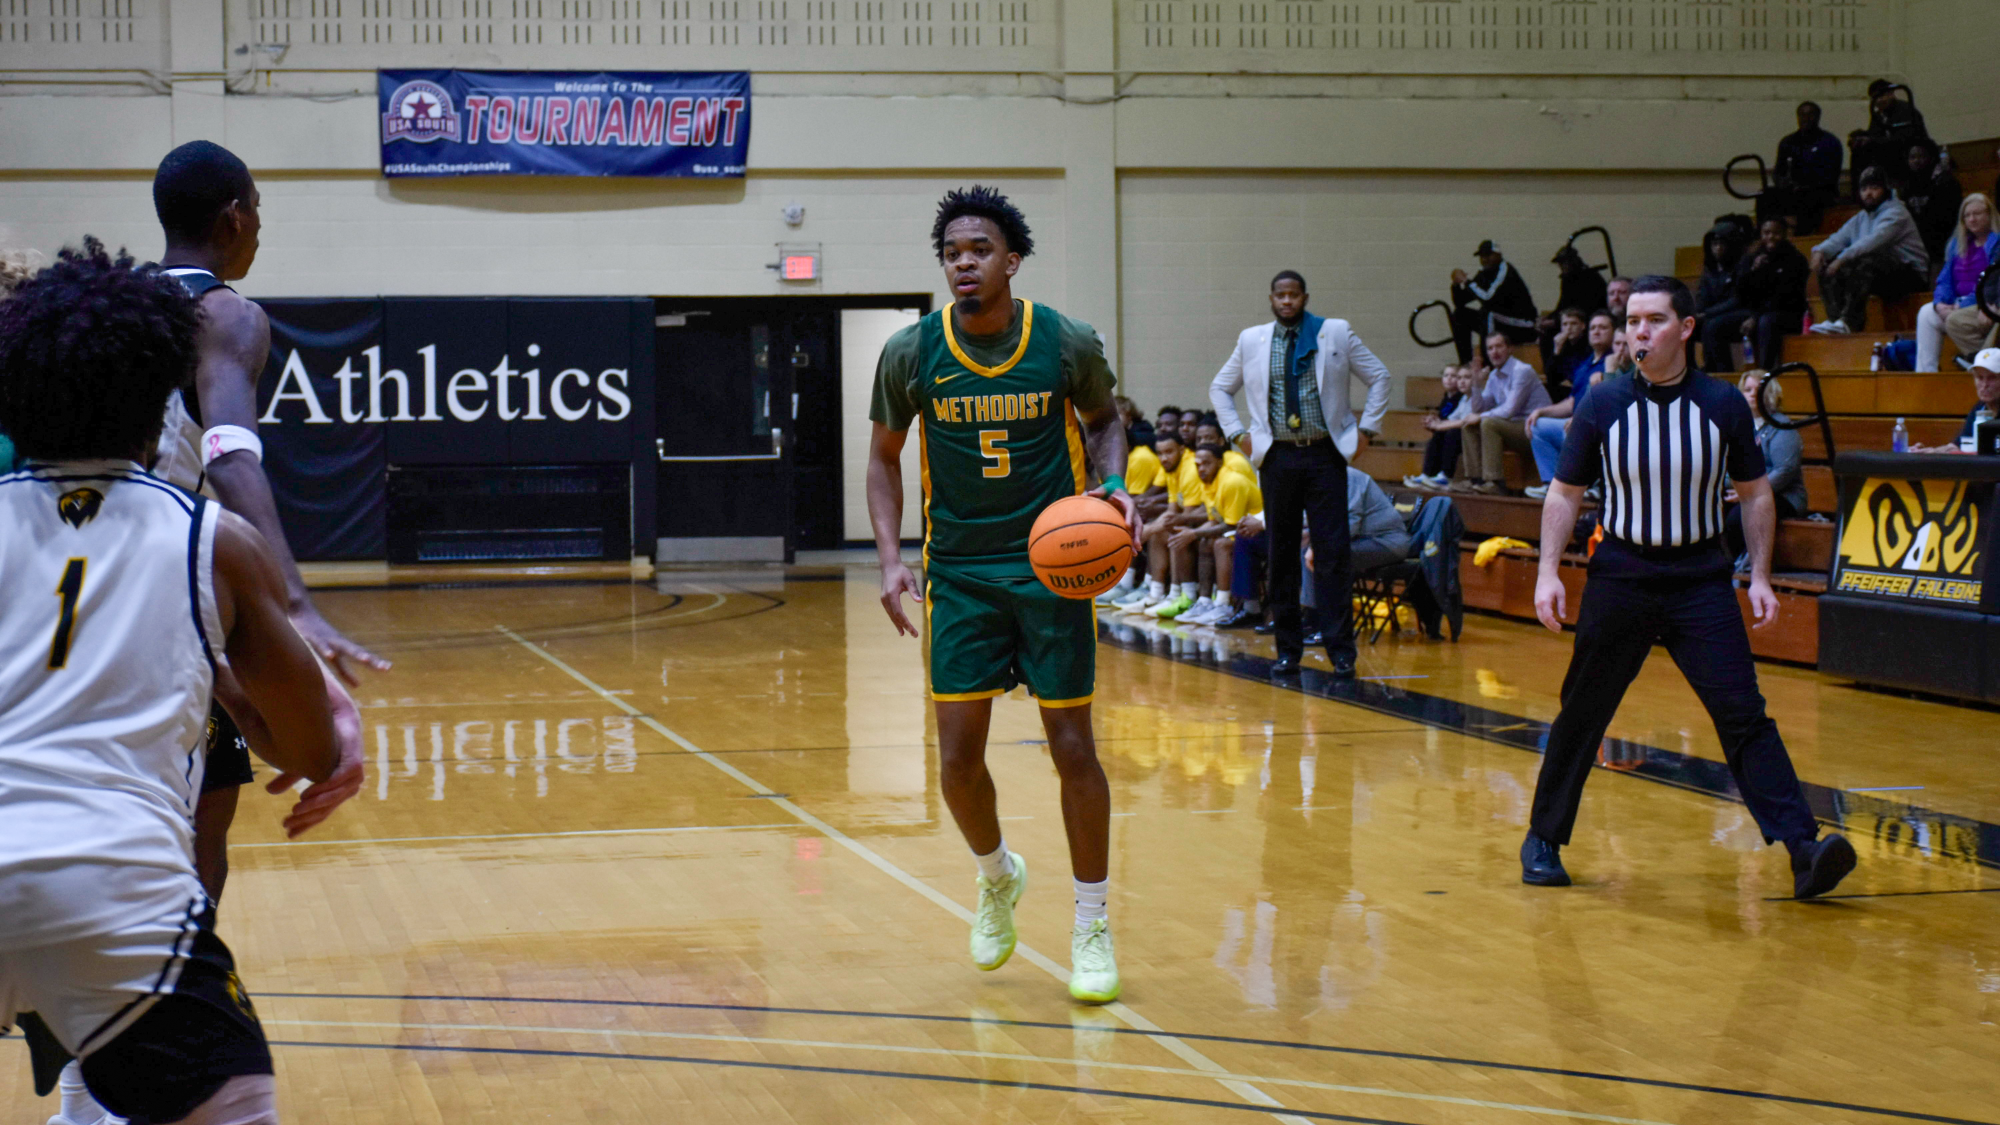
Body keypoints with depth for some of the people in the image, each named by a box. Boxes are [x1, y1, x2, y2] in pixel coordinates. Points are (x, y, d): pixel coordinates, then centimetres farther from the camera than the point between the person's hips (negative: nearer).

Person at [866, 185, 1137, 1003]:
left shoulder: (1068, 343, -9)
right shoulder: (911, 353, -7)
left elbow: (1105, 421, 9)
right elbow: (884, 456, 6)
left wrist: (1114, 486, -11)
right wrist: (891, 558, -6)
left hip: (1052, 565, -1)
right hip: (959, 573, 1)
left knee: (1072, 748, -1)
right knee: (958, 756, 0)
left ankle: (1092, 925, 13)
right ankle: (997, 877, 30)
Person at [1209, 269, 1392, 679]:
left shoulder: (1336, 334, 3)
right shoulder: (1252, 340, 9)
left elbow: (1379, 377, 9)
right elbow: (1220, 388, 21)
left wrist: (1367, 429, 1)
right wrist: (1237, 432, 8)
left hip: (1325, 455, -2)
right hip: (1278, 457, 2)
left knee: (1333, 554, -7)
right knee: (1281, 556, 4)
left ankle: (1341, 651, -3)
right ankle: (1288, 650, 11)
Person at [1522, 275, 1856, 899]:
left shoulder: (1723, 404, -1)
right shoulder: (1603, 404, -2)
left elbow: (1755, 493, 8)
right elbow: (1564, 494, 6)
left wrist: (1760, 578, 2)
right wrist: (1549, 572, -4)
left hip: (1701, 579, 0)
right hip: (1620, 577, 1)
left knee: (1745, 716, -10)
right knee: (1582, 714, 7)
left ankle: (1802, 849, -15)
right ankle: (1543, 841, 24)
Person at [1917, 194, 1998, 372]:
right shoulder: (1958, 244, 16)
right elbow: (1945, 280, 15)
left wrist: (1962, 305, -20)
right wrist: (1940, 303, -7)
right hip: (1961, 305, 7)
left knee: (1955, 320, -31)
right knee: (1926, 313, -15)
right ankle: (1925, 369, -21)